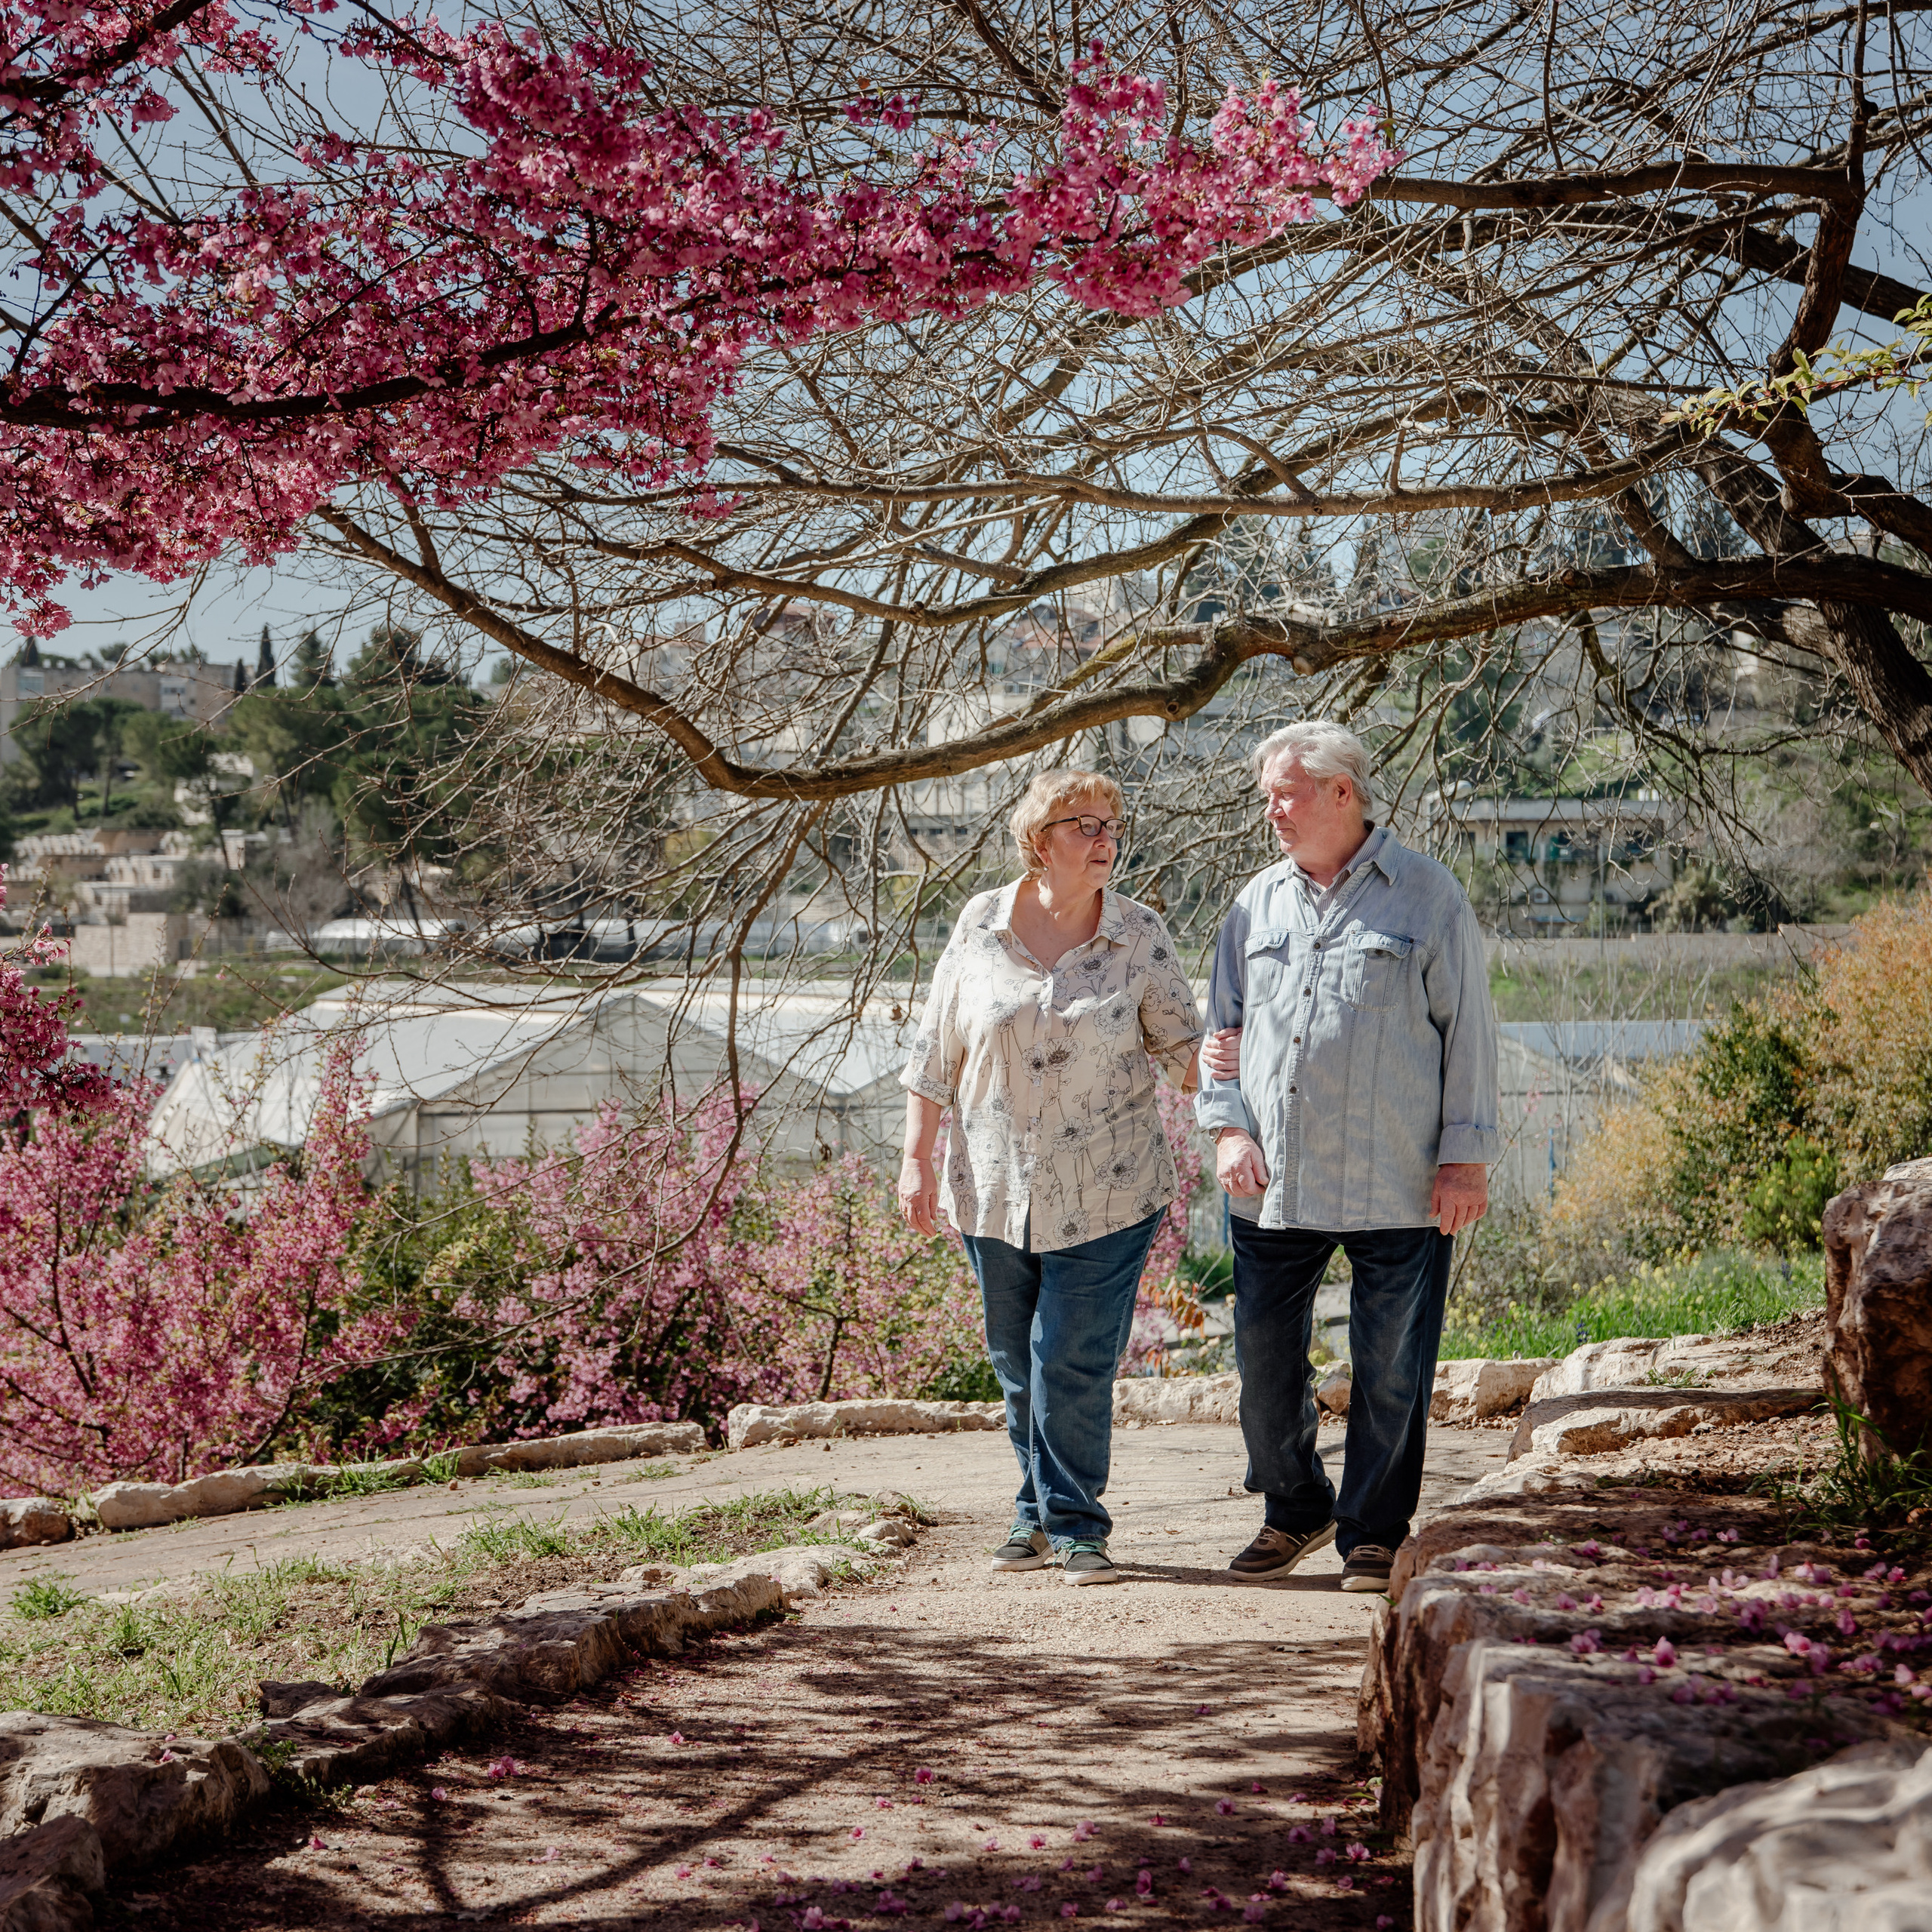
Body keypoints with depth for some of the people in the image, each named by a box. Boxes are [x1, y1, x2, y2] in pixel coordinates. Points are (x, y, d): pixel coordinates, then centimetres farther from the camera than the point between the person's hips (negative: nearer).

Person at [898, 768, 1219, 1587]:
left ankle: (1074, 1523, 9)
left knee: (1074, 1363, -5)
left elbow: (1182, 1045, 1)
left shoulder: (1139, 935, -2)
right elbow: (936, 1052, 6)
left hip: (1105, 1192, -2)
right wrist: (917, 1160, 4)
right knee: (1016, 1363, 11)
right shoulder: (980, 926, 1)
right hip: (994, 1185, 2)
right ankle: (1037, 1511, 27)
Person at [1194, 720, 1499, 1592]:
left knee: (1391, 1372, 2)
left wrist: (1466, 1156, -5)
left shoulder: (1428, 897, 0)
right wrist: (1228, 1126, 1)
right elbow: (1222, 1024, 16)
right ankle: (1294, 1511, 27)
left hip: (1397, 1190, -4)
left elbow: (1467, 1031, 0)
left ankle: (1374, 1535, 16)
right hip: (1272, 1185, 4)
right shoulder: (1258, 904, 12)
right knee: (1264, 1359, 7)